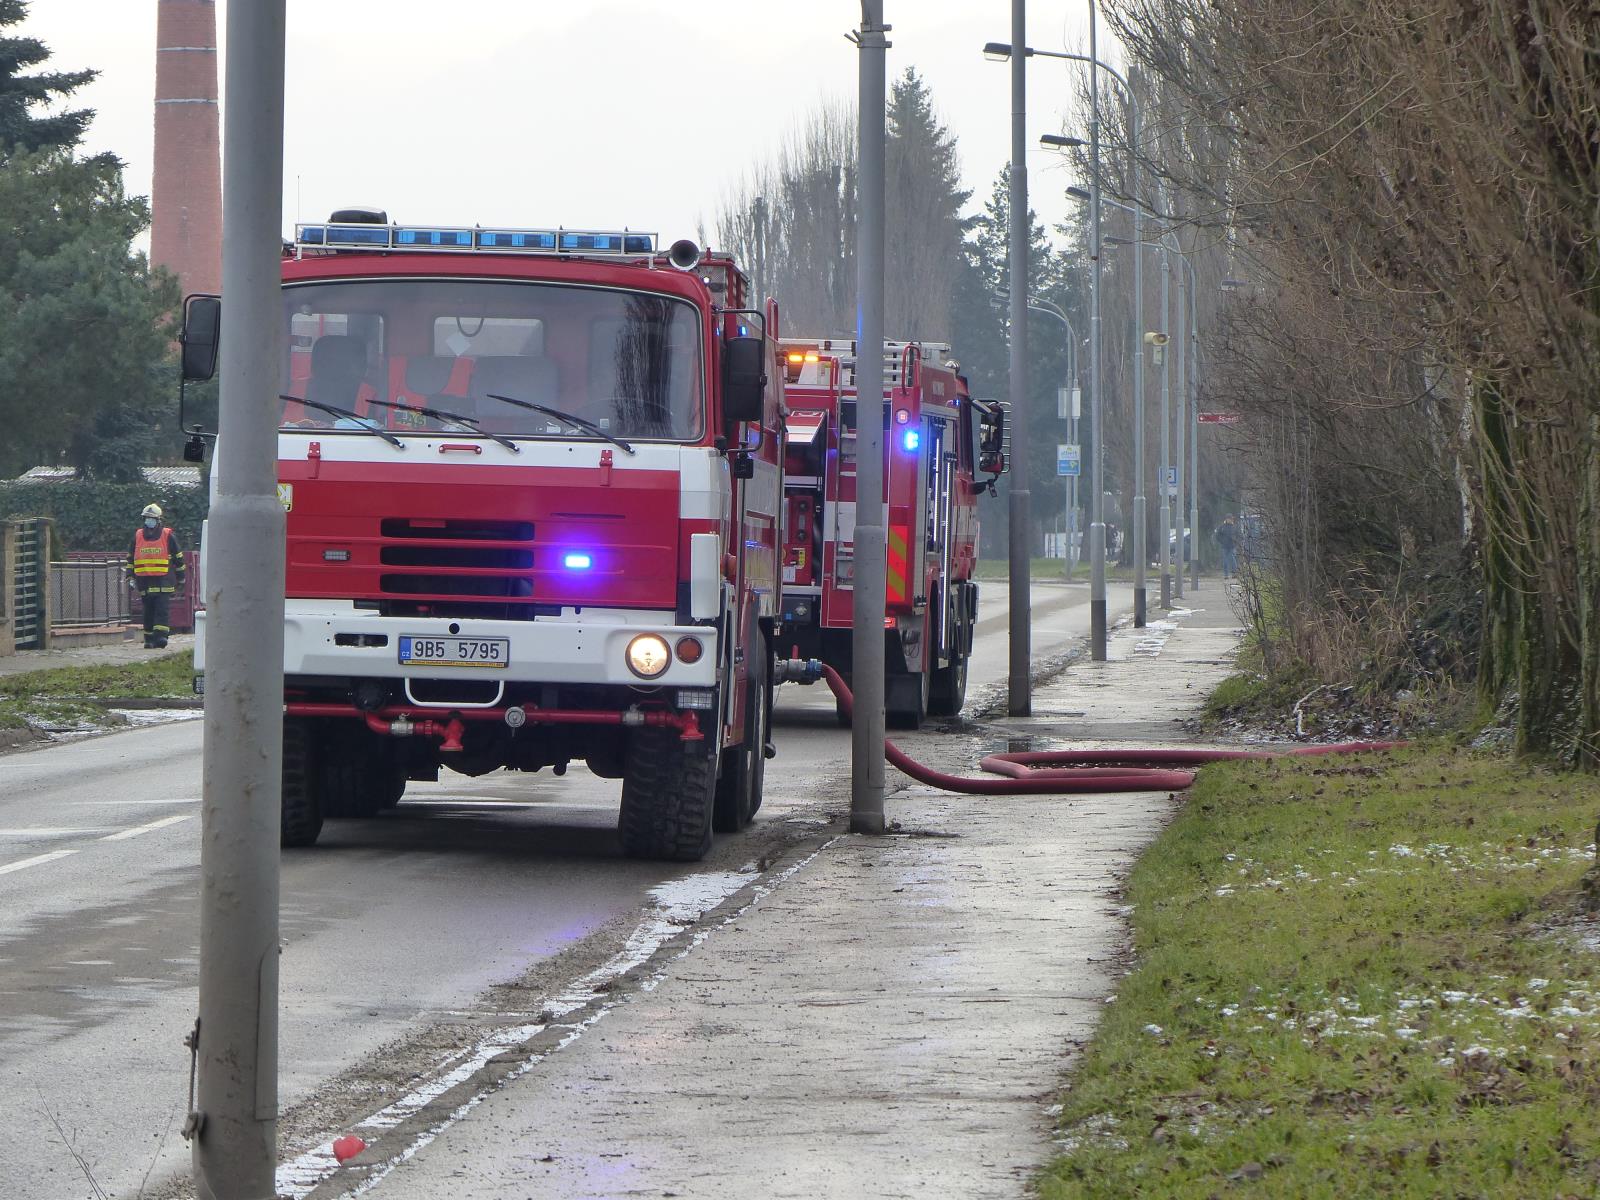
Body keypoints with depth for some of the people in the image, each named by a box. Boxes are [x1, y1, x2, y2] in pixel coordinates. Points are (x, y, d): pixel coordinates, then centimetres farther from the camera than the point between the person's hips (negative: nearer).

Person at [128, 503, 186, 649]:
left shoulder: (168, 536, 2)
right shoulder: (137, 536, 11)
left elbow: (178, 558, 9)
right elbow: (130, 558, 21)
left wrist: (180, 578, 12)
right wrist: (131, 577, 16)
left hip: (163, 581, -3)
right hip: (144, 581, 3)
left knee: (162, 609, -14)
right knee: (148, 612, 7)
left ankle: (160, 636, -21)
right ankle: (149, 640, 12)